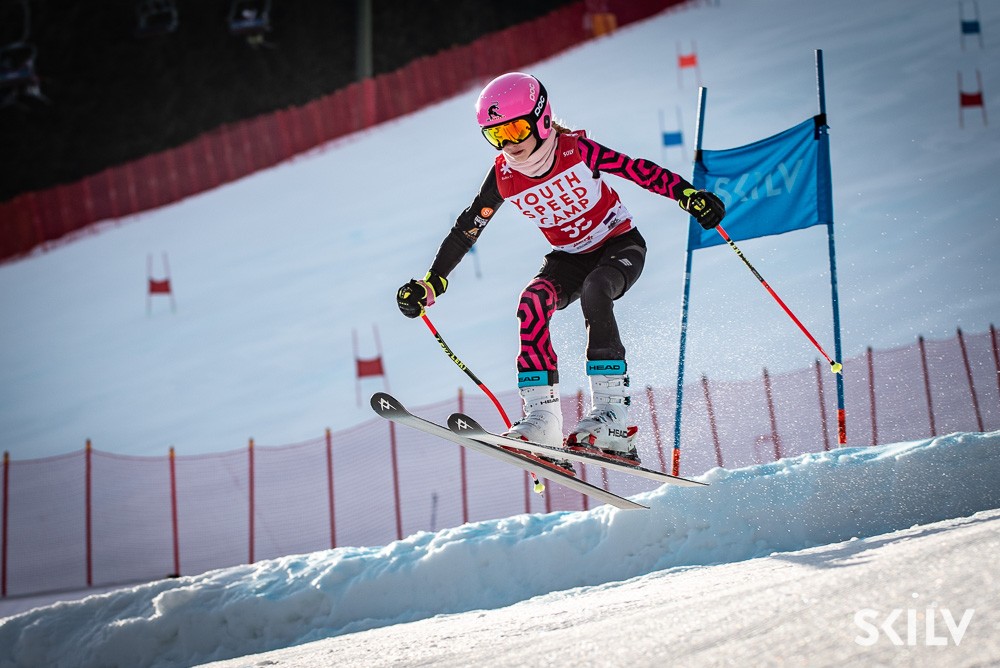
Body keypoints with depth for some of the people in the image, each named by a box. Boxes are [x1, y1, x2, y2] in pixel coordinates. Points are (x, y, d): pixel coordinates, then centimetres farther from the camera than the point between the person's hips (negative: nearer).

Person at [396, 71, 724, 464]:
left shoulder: (574, 149, -21)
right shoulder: (504, 177, -10)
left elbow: (639, 170, -21)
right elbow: (466, 229, -2)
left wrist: (689, 195, -34)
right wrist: (431, 284, -6)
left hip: (620, 245, -4)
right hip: (569, 258, 4)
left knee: (594, 292, -34)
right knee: (533, 303, -25)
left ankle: (611, 413, -38)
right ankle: (541, 417, -28)